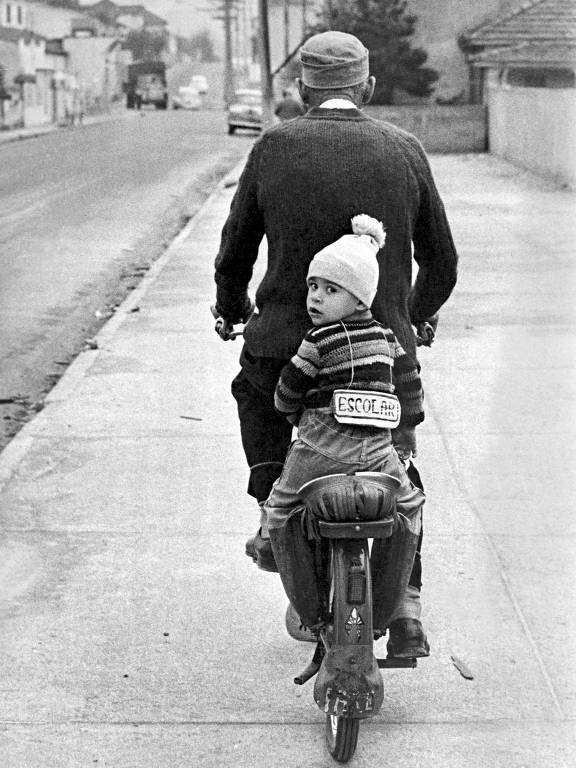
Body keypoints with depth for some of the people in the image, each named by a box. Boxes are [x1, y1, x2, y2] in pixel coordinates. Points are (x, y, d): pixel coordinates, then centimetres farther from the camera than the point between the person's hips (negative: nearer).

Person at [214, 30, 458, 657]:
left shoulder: (274, 147, 0)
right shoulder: (403, 150, 4)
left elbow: (234, 253, 6)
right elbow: (441, 261, 11)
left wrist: (231, 310, 26)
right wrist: (416, 315, 31)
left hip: (287, 341, -1)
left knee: (254, 393, 33)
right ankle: (406, 601, 12)